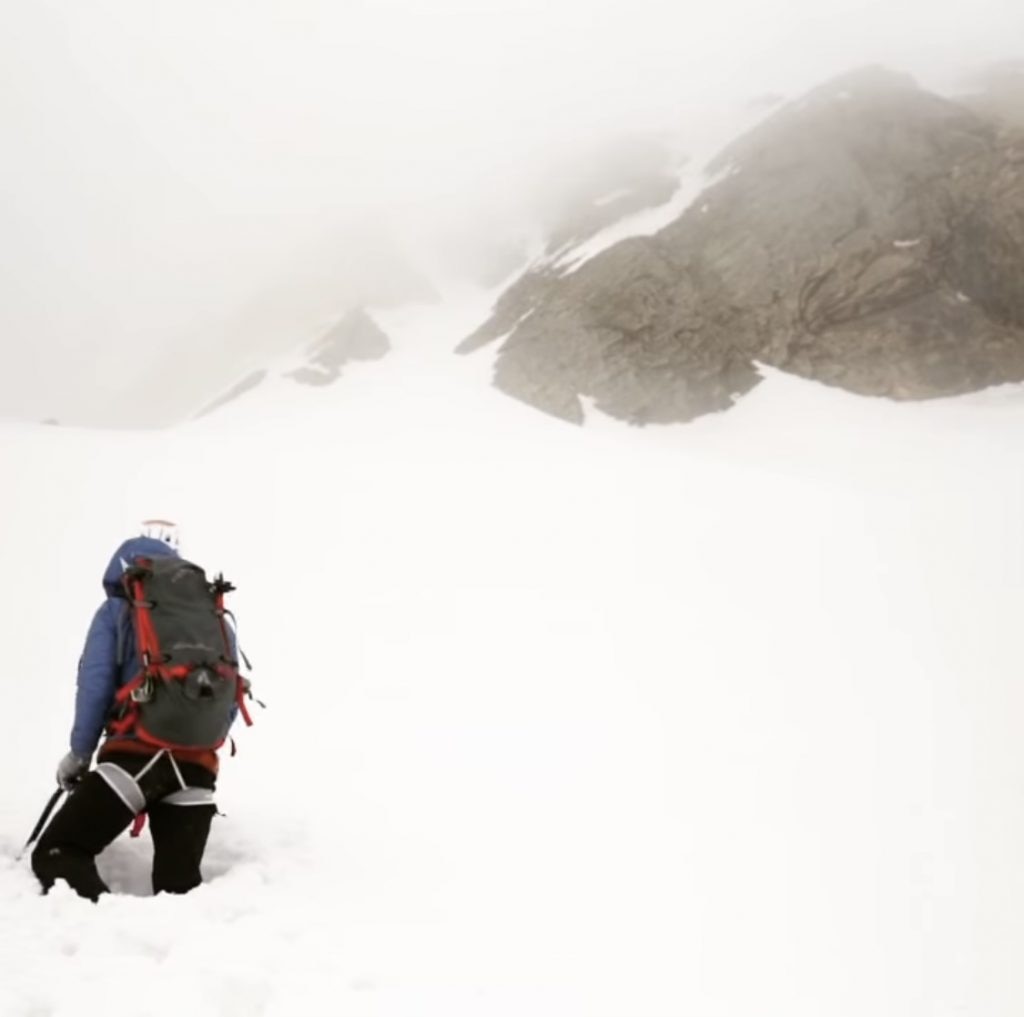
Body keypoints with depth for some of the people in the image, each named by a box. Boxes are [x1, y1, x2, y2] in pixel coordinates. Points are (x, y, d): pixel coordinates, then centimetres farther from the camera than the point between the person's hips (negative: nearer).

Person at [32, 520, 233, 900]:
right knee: (179, 887, 8)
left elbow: (95, 684, 2)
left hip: (137, 753, -4)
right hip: (197, 764, 4)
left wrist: (79, 754, 11)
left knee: (56, 854, -1)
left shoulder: (117, 609, 10)